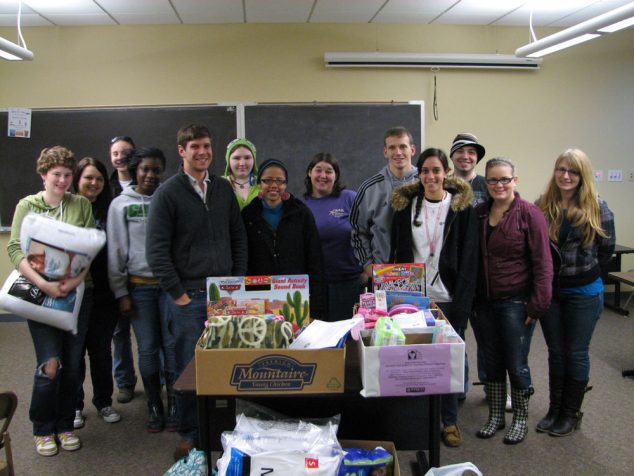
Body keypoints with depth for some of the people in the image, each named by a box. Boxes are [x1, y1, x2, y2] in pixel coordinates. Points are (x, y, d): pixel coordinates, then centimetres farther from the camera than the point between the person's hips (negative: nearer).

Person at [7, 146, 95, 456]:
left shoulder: (81, 205, 5)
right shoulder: (27, 205, 2)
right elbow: (14, 249, -7)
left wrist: (76, 280, -18)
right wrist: (44, 284, -21)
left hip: (78, 292, 2)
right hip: (40, 294, -2)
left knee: (72, 364, 8)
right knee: (49, 365, -7)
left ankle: (65, 425, 26)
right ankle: (43, 429, 15)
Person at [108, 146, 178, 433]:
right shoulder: (121, 204, 3)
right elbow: (116, 251, 3)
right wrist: (121, 293, -1)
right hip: (139, 285, 0)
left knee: (172, 345, 0)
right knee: (147, 348, 5)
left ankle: (174, 405, 14)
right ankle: (154, 407, 19)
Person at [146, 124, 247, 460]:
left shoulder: (224, 189, 10)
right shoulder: (168, 193, -4)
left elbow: (239, 239, 14)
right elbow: (156, 251, -8)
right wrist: (178, 294, -11)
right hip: (188, 296, -4)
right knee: (189, 368, 4)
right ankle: (190, 435, 19)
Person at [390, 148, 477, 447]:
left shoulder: (462, 206, -1)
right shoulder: (405, 205, 5)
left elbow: (469, 259, -4)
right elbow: (396, 253, 7)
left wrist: (462, 305, -10)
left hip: (448, 298, -1)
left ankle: (450, 421, 21)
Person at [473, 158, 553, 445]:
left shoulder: (529, 214, -9)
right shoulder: (478, 214, 6)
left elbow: (542, 262, -11)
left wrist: (538, 304, -14)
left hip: (516, 302, -5)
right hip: (485, 302, 5)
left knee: (516, 364, 2)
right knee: (492, 363, 14)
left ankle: (520, 420, 23)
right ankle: (495, 417, 30)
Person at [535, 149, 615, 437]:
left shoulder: (597, 207, -7)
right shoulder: (542, 206, -2)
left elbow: (606, 249, 0)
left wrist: (584, 273, 5)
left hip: (583, 293, -2)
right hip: (549, 291, 3)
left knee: (576, 354, 9)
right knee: (555, 352, 14)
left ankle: (571, 414, 24)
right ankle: (554, 410, 28)